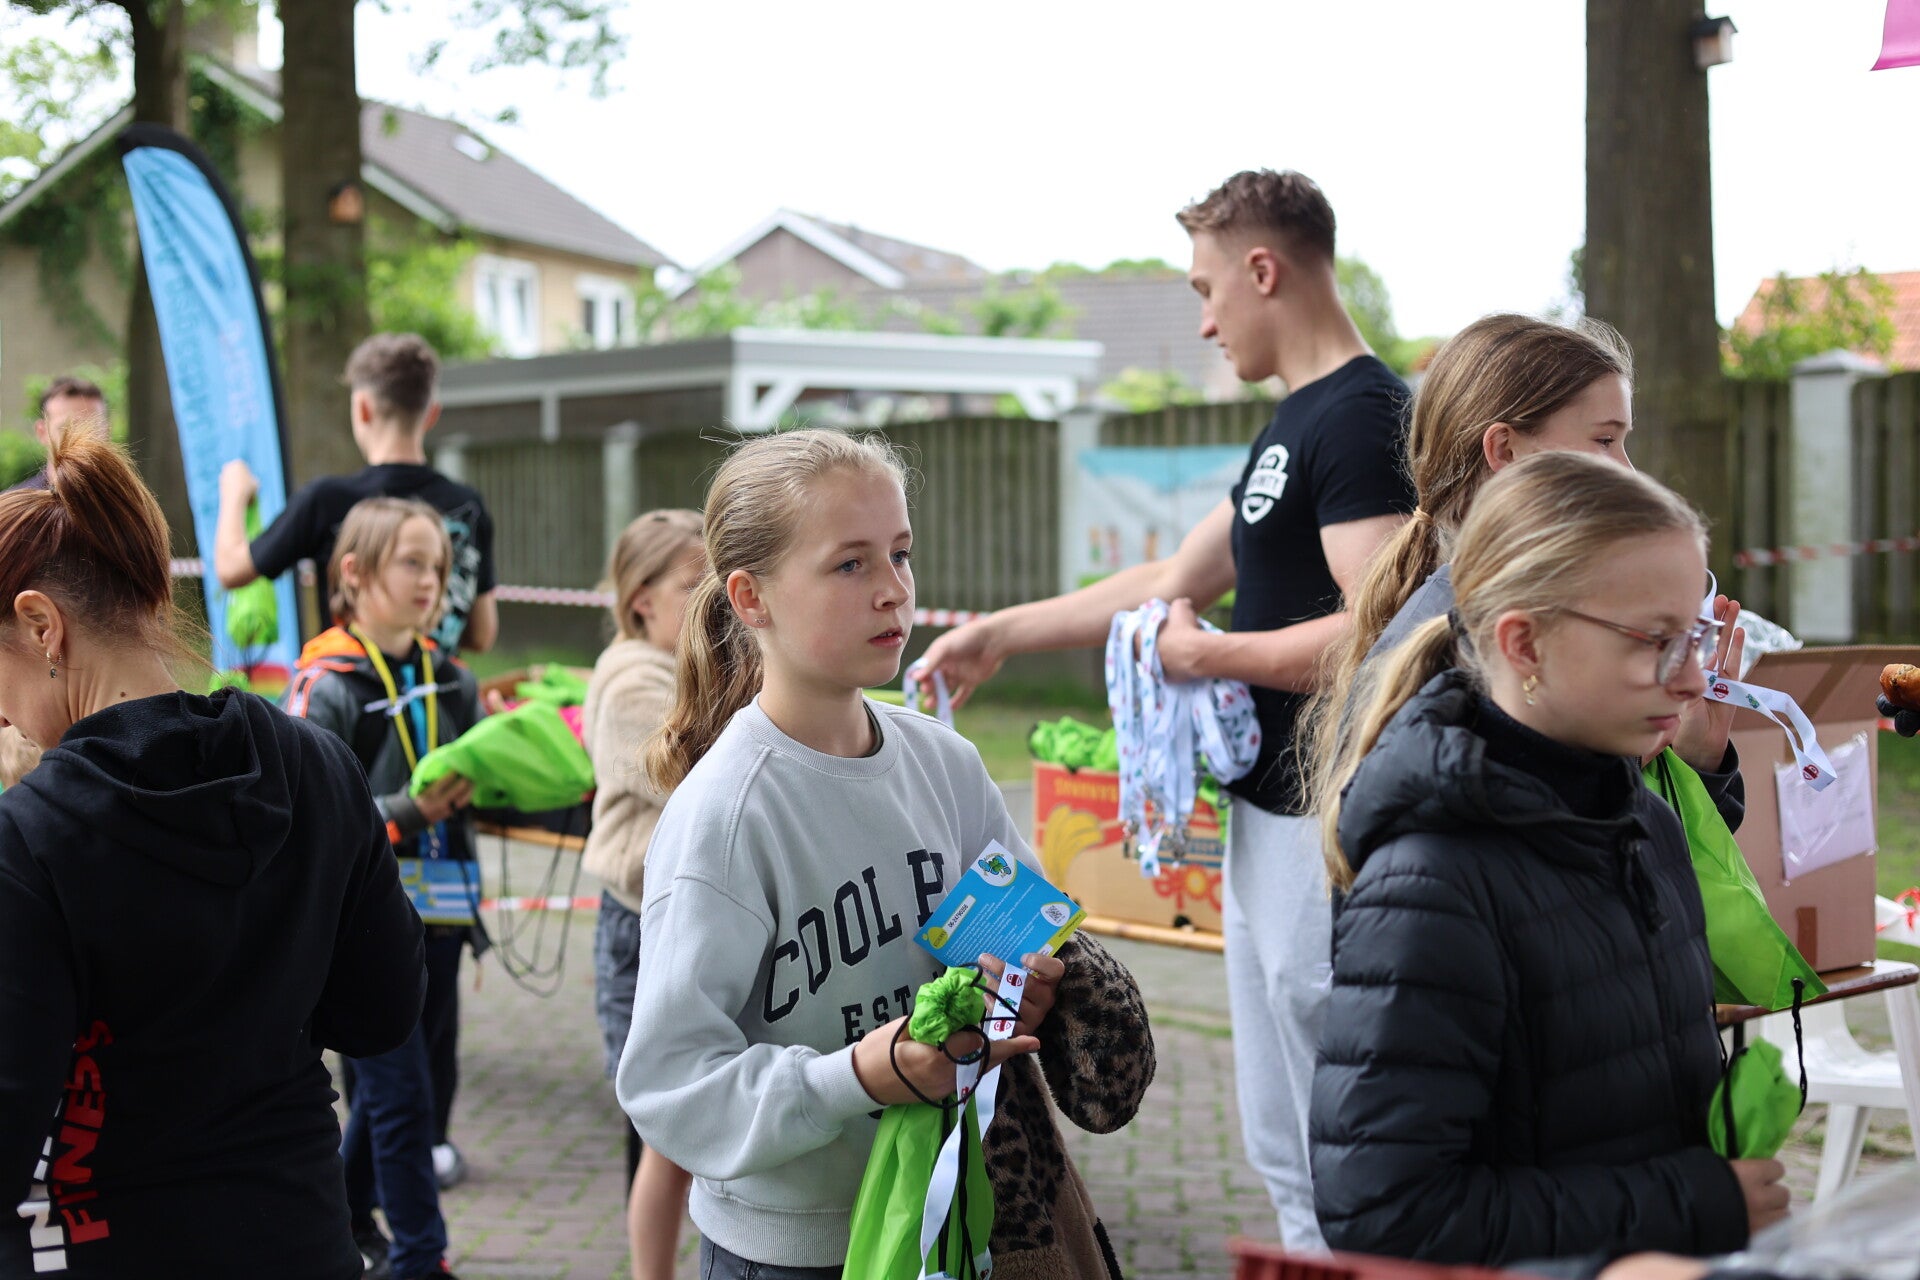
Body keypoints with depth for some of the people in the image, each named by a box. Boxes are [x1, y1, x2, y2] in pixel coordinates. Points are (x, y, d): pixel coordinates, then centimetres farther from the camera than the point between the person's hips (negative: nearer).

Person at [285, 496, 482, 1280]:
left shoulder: (452, 682, 8)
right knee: (400, 1094, -3)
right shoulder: (326, 688, -11)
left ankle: (344, 1209, 38)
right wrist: (407, 812, -26)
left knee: (386, 1080, 18)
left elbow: (477, 790, 14)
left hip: (436, 915, 6)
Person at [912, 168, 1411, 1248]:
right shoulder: (1296, 424, 16)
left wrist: (1206, 655, -12)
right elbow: (1175, 582, 23)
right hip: (1267, 818, 10)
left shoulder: (1362, 417, -15)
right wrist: (1001, 633, 25)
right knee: (1283, 1148, 16)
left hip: (1327, 833, -10)